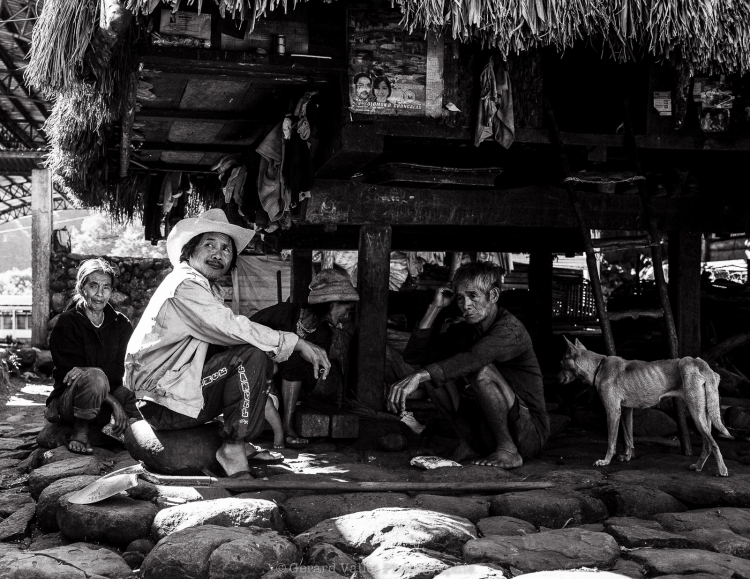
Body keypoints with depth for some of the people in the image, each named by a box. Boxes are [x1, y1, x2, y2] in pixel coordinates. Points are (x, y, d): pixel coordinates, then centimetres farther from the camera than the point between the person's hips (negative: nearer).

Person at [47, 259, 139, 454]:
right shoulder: (67, 323, -6)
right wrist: (114, 402, -25)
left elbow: (120, 370, -6)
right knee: (94, 377, -36)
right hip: (67, 400, -3)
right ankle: (80, 432, -17)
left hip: (100, 406, 3)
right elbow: (70, 372, -13)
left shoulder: (121, 324, 5)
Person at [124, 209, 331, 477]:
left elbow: (226, 334, 10)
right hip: (164, 404, -10)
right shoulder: (185, 286, -15)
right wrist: (298, 343, -19)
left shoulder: (208, 289, 18)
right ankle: (233, 449, -15)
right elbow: (233, 329, -24)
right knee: (251, 356, -19)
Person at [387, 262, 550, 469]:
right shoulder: (463, 331, 7)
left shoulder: (510, 330, -18)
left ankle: (508, 450, -18)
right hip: (486, 432, 7)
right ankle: (468, 443, -1)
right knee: (433, 371, -4)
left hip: (530, 434, -7)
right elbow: (413, 356, -1)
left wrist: (418, 376, -48)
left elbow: (473, 359, -38)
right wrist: (434, 308, -7)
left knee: (481, 370, -31)